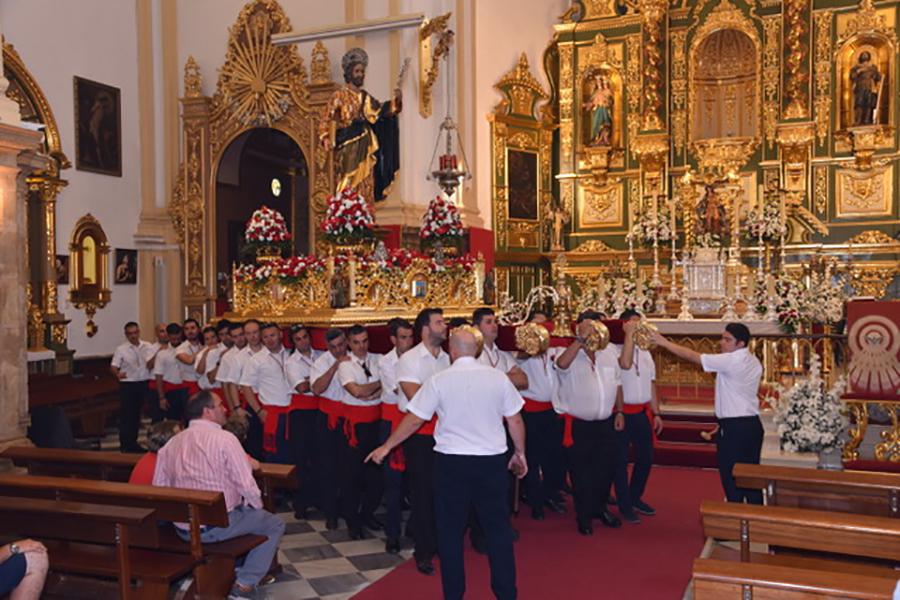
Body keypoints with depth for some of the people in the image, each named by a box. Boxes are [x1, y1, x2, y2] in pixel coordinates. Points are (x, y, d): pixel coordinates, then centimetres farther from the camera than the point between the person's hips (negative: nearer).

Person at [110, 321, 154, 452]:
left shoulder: (148, 347, 6)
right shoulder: (121, 349, -3)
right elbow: (113, 366, -10)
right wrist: (117, 374, -31)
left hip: (143, 384, 4)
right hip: (128, 385, -3)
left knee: (137, 414, 11)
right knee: (126, 415, -3)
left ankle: (133, 443, 21)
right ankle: (125, 444, 6)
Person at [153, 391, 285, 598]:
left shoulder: (171, 443, 3)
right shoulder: (224, 439, -14)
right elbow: (246, 485, -17)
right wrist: (257, 505, 4)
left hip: (182, 530, 7)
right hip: (217, 525, -7)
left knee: (244, 512, 33)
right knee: (275, 525, 14)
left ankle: (233, 570, 26)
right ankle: (245, 582, 4)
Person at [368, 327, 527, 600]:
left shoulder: (439, 380, -6)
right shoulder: (498, 377, -2)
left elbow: (415, 419, -4)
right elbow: (515, 420, 2)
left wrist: (386, 446, 7)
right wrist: (520, 452, 17)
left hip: (451, 461, -1)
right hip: (492, 460, 2)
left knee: (450, 529, 11)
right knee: (498, 526, 12)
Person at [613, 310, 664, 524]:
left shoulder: (645, 353, 13)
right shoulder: (614, 350, -9)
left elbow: (651, 384, 16)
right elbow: (625, 364, -31)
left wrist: (656, 413, 14)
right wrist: (630, 334, -25)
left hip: (643, 412, 7)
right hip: (622, 412, -7)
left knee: (645, 457, 14)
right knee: (621, 460, 4)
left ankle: (635, 498, 33)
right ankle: (624, 506, 17)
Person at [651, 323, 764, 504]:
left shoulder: (730, 361, -17)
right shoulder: (753, 362, 10)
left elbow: (693, 356, -14)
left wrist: (665, 343, -8)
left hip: (733, 428, -8)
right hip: (752, 424, 8)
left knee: (732, 479, 3)